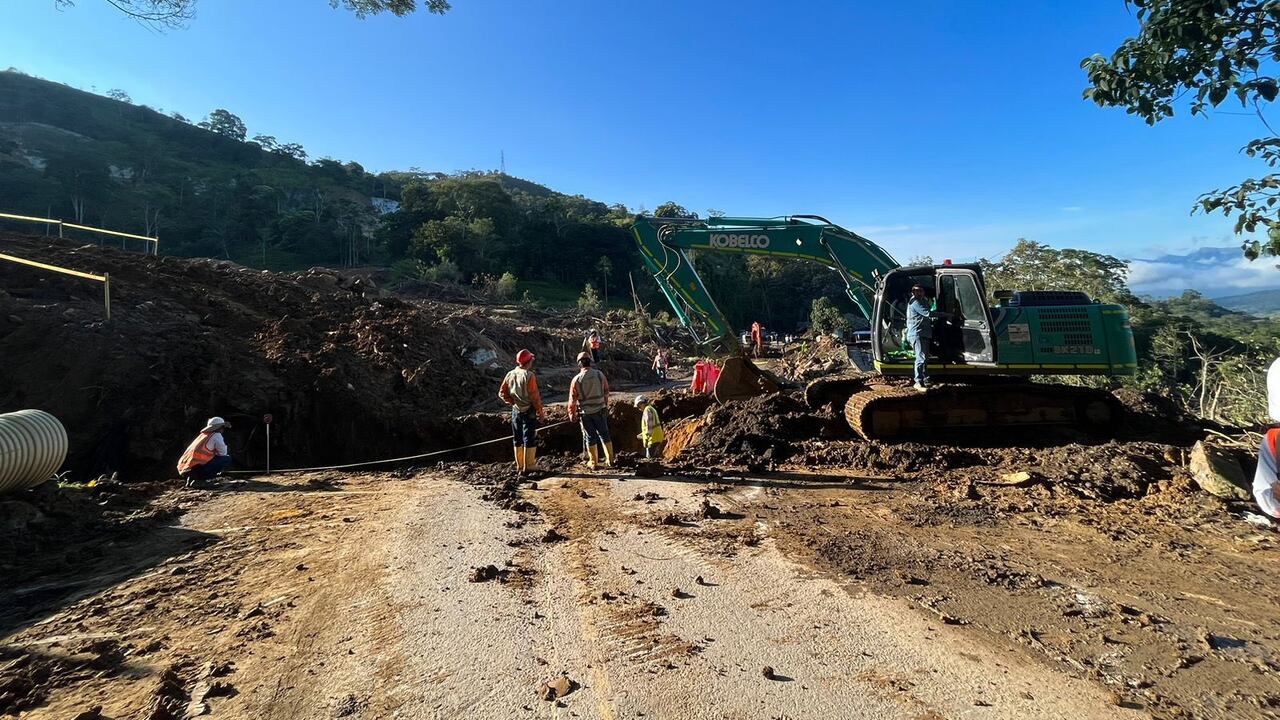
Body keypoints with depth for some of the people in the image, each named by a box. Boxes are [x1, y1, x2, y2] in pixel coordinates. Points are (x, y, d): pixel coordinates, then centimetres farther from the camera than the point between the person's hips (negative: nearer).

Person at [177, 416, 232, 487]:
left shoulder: (202, 435, 23)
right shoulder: (216, 435, -1)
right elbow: (223, 453, 2)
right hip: (197, 469, -8)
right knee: (227, 459, 0)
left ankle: (192, 479, 11)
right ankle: (200, 479, -8)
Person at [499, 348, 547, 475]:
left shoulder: (510, 375, 4)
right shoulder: (529, 375, -16)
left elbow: (502, 392, 7)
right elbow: (535, 397, -16)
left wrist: (512, 402, 8)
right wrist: (541, 413, -8)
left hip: (516, 411, 6)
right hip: (529, 411, -6)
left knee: (517, 439, 14)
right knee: (530, 439, 1)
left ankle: (519, 466, 22)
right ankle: (529, 466, 2)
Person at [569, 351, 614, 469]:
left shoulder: (576, 379, -11)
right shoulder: (600, 375, -5)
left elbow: (573, 399, -5)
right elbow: (606, 392, 4)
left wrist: (572, 414, 7)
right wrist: (605, 406, 18)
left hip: (585, 413, -2)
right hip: (600, 410, 2)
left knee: (590, 437, 9)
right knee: (604, 434, 13)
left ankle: (593, 462, 16)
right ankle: (610, 460, 17)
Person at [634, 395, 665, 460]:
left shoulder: (647, 410, -11)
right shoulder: (652, 409, 20)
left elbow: (649, 425, -18)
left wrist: (647, 437, -18)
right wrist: (643, 433, 26)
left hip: (653, 438, -10)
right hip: (658, 437, 10)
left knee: (650, 458, -9)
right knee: (657, 456, 14)